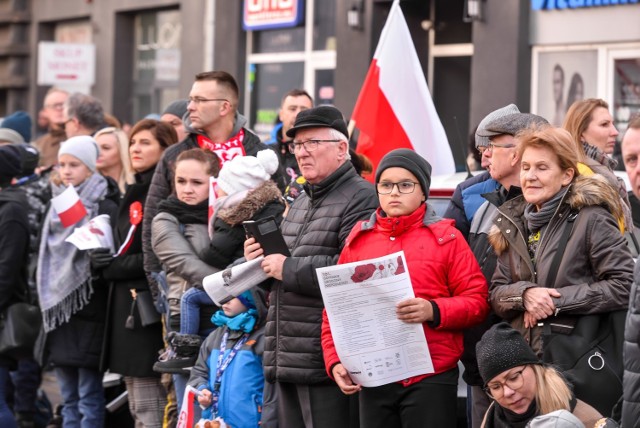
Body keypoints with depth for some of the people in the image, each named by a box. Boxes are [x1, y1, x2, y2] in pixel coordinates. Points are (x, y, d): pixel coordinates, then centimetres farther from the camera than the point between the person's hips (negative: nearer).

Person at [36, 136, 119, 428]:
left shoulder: (106, 208, -7)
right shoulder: (59, 206, 15)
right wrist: (46, 301, 13)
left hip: (89, 312, -7)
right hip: (58, 311, 7)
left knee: (89, 396, -6)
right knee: (68, 397, 10)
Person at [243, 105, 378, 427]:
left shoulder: (361, 199, -9)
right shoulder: (300, 203, 23)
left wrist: (289, 269, -16)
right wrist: (259, 261, 9)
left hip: (327, 362, -9)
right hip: (287, 361, 10)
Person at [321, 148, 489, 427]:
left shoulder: (446, 238, 3)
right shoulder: (358, 240, 12)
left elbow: (477, 300, -3)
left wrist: (434, 311, -19)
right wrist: (335, 361, 1)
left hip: (430, 379, -3)